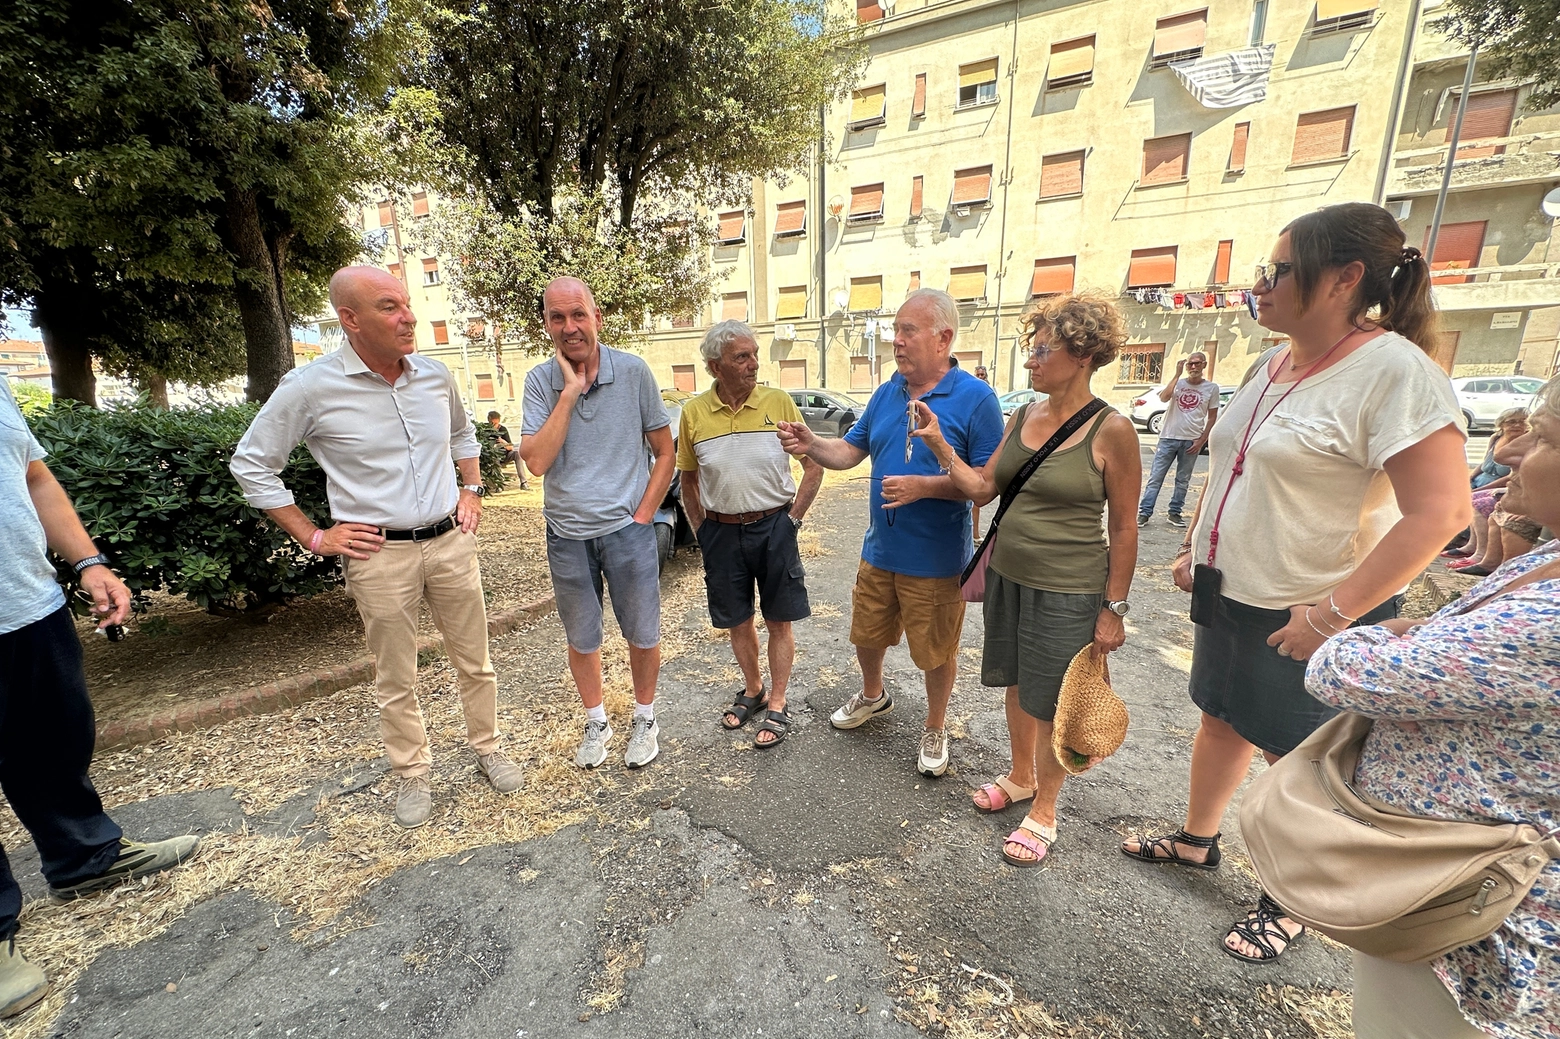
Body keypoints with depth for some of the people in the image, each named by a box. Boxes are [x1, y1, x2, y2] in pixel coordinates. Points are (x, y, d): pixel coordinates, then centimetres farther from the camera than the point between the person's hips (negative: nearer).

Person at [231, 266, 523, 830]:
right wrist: (314, 536, -3)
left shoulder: (436, 375, 2)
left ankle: (488, 747, 34)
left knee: (474, 661, 14)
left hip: (451, 541, 3)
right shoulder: (311, 388, -10)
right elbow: (251, 464, 0)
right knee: (396, 681, 11)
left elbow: (463, 434, 22)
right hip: (379, 555, -3)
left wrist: (472, 490, 11)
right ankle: (412, 773, 33)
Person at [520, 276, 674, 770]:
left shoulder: (633, 372, -7)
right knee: (582, 640, 16)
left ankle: (644, 717, 35)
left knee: (643, 636, 10)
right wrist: (569, 392, -19)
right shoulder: (540, 381, -4)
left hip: (627, 530, -1)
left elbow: (665, 452, -1)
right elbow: (537, 462, -16)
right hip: (567, 534, 2)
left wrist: (643, 514, -6)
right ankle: (596, 722, 39)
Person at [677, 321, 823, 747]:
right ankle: (753, 690, 37)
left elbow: (814, 465, 0)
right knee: (737, 621, 14)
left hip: (774, 527, -2)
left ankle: (777, 705, 23)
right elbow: (688, 479, 10)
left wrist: (792, 519, -4)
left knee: (779, 620, 7)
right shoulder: (693, 413, -2)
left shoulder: (779, 402, -6)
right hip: (722, 532, 2)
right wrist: (703, 531, 7)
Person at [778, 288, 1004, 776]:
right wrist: (811, 445, -11)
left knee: (936, 651, 12)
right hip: (879, 550, 6)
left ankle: (935, 729, 37)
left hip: (935, 559, -5)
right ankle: (873, 696, 50)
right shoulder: (886, 393, 6)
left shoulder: (975, 398, -13)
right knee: (866, 634, 21)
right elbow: (851, 451, 8)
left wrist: (923, 486, -26)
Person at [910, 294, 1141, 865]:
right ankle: (1021, 776, 44)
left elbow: (1124, 529, -10)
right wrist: (938, 443, -9)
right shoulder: (1022, 417, 3)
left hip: (1067, 590, -6)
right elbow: (982, 488, 1)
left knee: (1050, 701, 8)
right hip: (1008, 575, 6)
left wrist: (1113, 608, -9)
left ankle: (1043, 810, 31)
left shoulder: (1111, 431, -15)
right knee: (1017, 683, 20)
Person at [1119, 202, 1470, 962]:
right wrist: (1194, 547, 12)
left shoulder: (1395, 370, -19)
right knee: (1221, 719, 21)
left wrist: (1332, 614, -24)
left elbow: (1439, 512, -23)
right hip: (1230, 596, 7)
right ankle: (1196, 840, 43)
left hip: (1307, 617, -7)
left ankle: (1287, 901, 36)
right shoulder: (1270, 366, 5)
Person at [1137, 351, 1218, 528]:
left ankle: (1174, 513, 17)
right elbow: (1163, 397, -17)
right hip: (1168, 438, -1)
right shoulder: (1178, 383, 4)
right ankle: (1144, 512, -1)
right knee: (1156, 477, -3)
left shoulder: (1212, 388, 5)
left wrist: (1201, 440, -2)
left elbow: (1212, 417, 6)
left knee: (1183, 480, 8)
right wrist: (1177, 374, -14)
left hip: (1191, 441, 1)